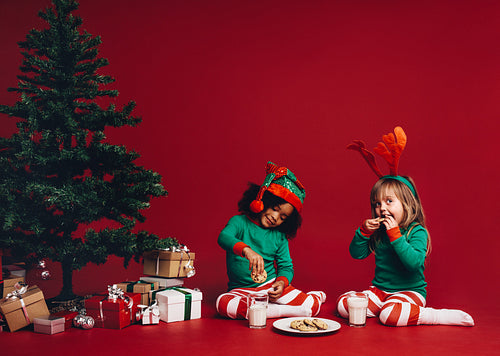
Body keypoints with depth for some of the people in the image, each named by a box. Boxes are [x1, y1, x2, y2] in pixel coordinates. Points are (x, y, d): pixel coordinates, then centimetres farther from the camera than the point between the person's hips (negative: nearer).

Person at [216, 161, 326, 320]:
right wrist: (246, 250, -45)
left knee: (312, 306, -21)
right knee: (223, 303, -36)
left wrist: (282, 282, -15)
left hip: (271, 285, 1)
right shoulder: (239, 222, -5)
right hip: (242, 290, -1)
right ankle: (282, 310, -27)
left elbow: (286, 266, 9)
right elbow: (223, 237, -25)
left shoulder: (280, 237, 5)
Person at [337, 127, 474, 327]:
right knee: (343, 305, -13)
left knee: (390, 315, -36)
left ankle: (444, 316, -16)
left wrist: (395, 235, -27)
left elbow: (414, 262, -27)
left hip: (409, 291, -5)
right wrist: (363, 232, -9)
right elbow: (356, 254, 7)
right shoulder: (378, 231, 5)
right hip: (380, 290, 5)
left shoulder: (417, 232, -12)